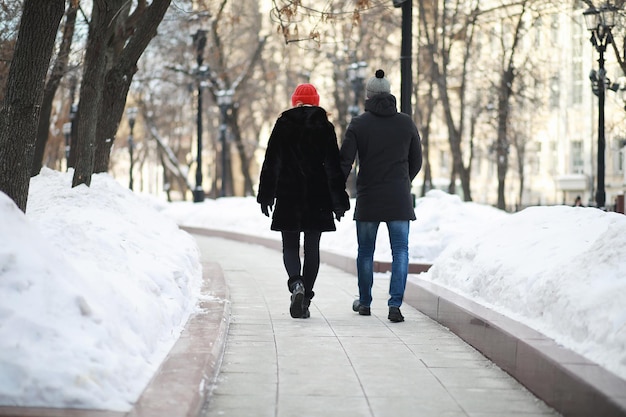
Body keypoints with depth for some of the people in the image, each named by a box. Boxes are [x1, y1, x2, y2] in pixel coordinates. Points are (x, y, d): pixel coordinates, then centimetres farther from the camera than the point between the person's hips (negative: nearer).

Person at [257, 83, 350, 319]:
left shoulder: (283, 125, 1)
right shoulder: (324, 127, 1)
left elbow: (271, 163, 0)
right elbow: (334, 166, -1)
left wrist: (266, 196, 5)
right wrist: (338, 201, 3)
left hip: (288, 197, 0)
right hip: (317, 199, 1)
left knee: (290, 246, 7)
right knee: (312, 249, 7)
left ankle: (296, 283, -20)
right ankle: (305, 299, 5)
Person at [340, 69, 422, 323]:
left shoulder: (358, 124, -4)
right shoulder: (406, 123, 2)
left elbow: (344, 162, -8)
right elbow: (416, 162, 10)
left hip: (368, 199, 0)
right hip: (399, 199, 1)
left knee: (365, 252, 13)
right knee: (400, 252, 1)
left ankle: (364, 302, 26)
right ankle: (395, 304, -12)